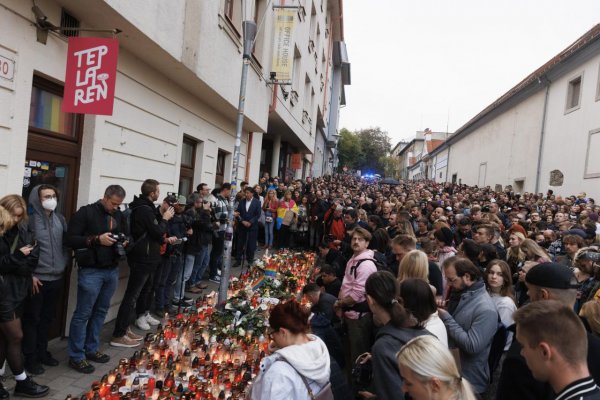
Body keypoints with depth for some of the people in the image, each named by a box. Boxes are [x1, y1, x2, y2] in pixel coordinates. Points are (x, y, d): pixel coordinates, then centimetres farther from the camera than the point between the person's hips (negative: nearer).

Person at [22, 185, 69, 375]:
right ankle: (30, 358, 19)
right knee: (32, 319, 6)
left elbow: (66, 243, 13)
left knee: (47, 318, 16)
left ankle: (42, 352, 30)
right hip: (37, 279, -5)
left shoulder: (60, 219, 6)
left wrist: (63, 264, 6)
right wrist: (30, 274, -12)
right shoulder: (30, 219, -11)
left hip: (56, 278, 5)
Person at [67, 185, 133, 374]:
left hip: (112, 270, 6)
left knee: (101, 311, 15)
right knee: (83, 314, 2)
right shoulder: (86, 212, -9)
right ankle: (76, 356, 14)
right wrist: (96, 239, -20)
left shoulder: (120, 216, 9)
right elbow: (70, 239, -12)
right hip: (91, 271, -6)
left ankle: (91, 349, 30)